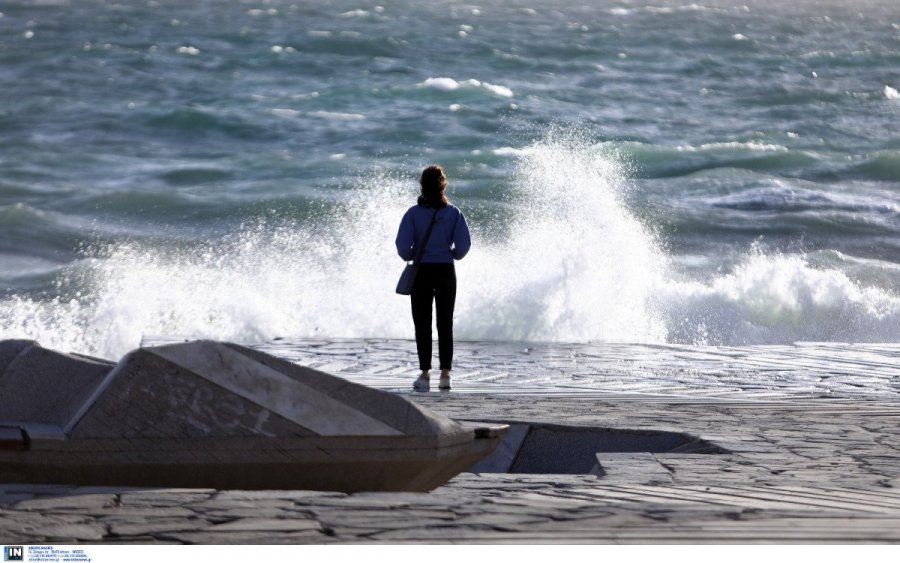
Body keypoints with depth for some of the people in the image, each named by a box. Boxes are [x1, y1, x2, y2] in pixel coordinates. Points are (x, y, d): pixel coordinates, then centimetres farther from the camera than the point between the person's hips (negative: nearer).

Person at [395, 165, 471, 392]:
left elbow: (403, 244, -11)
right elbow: (464, 244, -7)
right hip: (446, 271, 1)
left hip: (421, 271, -1)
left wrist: (409, 257, 9)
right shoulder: (453, 213, -3)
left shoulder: (413, 213, -7)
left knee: (422, 323, 3)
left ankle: (425, 373, -2)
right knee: (445, 323, 8)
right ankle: (445, 373, 4)